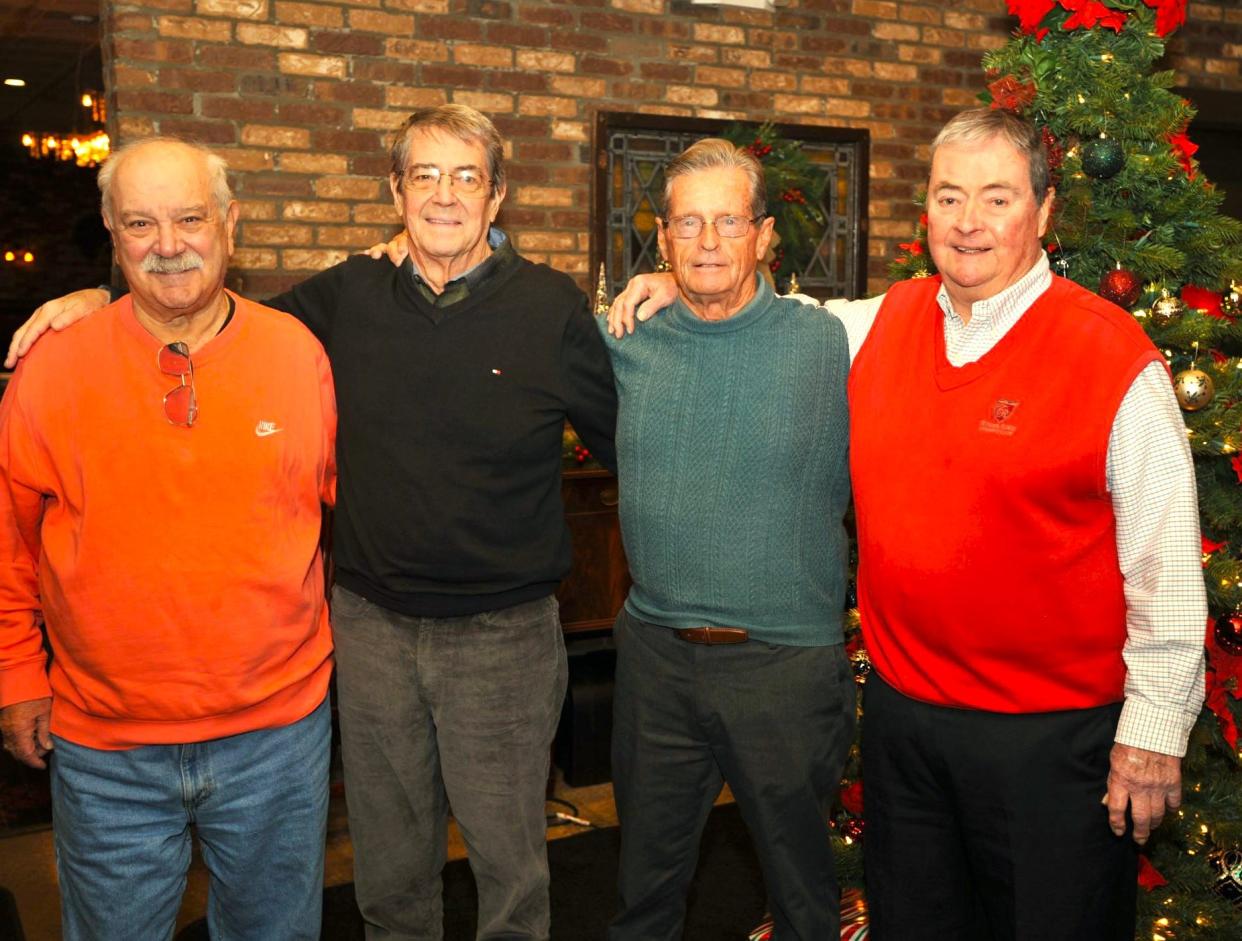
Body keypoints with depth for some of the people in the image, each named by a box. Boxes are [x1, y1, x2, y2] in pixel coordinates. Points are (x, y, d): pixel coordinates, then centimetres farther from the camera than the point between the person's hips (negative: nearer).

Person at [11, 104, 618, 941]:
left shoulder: (552, 307, -6)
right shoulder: (350, 297, 2)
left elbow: (630, 444, 3)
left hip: (505, 635, -3)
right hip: (372, 624, 3)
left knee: (509, 858, 13)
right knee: (390, 867, 19)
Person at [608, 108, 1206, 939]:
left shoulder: (1114, 356, -13)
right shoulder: (884, 325, 3)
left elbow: (1166, 564, -11)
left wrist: (1154, 732, -10)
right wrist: (685, 287, 8)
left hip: (1052, 735, -5)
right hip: (902, 711, 5)